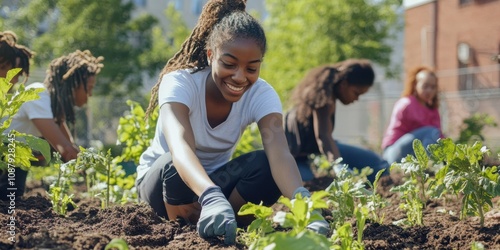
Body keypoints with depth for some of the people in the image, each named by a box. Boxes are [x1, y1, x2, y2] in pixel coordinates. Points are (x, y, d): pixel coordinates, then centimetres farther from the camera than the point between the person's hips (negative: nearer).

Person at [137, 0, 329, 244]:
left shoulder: (262, 94, -19)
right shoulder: (179, 82, -29)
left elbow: (279, 153, -38)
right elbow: (180, 147, -49)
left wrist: (303, 203, -60)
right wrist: (212, 198, -70)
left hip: (215, 179, 3)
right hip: (161, 177, -3)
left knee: (265, 165, -28)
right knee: (176, 166, -38)